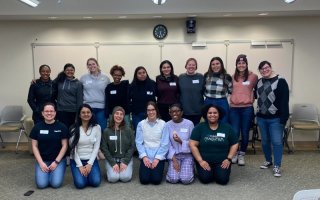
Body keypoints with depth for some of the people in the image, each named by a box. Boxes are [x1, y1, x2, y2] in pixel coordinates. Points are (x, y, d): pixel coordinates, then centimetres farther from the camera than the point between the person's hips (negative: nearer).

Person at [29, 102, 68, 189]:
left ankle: (54, 171, 14)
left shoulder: (61, 127, -4)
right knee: (41, 184, -17)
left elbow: (64, 145, -4)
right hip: (42, 160, 1)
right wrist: (41, 162, -9)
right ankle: (46, 172, 15)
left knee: (56, 183, -18)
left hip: (58, 159, -1)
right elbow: (34, 146, 2)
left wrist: (56, 162, -11)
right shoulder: (37, 127, 0)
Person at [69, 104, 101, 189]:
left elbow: (96, 147, -3)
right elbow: (73, 148, -6)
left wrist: (90, 164, -11)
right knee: (80, 183, -20)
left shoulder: (97, 127, -2)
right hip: (76, 160, -1)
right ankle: (80, 173, 15)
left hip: (91, 159, 1)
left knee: (96, 182, -18)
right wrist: (80, 166, -12)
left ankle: (88, 172, 15)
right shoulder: (74, 128, -6)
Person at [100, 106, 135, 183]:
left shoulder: (128, 131, 0)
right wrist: (113, 163, -11)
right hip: (111, 159, 0)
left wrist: (125, 162, -11)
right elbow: (104, 148, -3)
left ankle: (125, 168, 11)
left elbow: (132, 147, -1)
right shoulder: (107, 131, -2)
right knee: (113, 178, -21)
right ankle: (112, 168, 12)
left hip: (126, 159, 0)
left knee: (125, 177, -21)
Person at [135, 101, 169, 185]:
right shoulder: (141, 124, 0)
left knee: (156, 180, -12)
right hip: (146, 156, 1)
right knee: (144, 180, -10)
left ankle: (157, 169, 21)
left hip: (159, 156, -1)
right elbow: (138, 142, 0)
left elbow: (165, 144, -5)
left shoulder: (163, 124, -4)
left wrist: (157, 158, -11)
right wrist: (144, 156, -10)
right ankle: (148, 169, 23)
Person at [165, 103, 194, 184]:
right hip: (174, 155, 1)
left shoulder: (189, 124, -7)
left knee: (186, 179, -16)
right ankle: (172, 168, 17)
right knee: (173, 179, -16)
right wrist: (174, 160, -12)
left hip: (187, 155, -1)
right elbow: (167, 144, -5)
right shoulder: (167, 125, -4)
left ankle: (189, 168, 16)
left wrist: (181, 141, -23)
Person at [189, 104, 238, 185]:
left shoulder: (227, 127, 3)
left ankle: (217, 172, 14)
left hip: (222, 161, 1)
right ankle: (209, 172, 13)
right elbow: (193, 145, -6)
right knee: (205, 178, -22)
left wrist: (228, 159, -4)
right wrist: (200, 161, -12)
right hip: (205, 161, 0)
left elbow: (234, 145, 7)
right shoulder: (199, 127, -1)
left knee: (223, 179, -20)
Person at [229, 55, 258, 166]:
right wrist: (233, 99, 10)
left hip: (247, 108, -2)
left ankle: (241, 155, 23)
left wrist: (252, 98, 5)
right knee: (235, 133, 0)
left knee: (245, 133, 6)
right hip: (234, 108, 2)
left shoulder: (253, 76, -2)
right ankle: (234, 154, 21)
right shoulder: (233, 77, 6)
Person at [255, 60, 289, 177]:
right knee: (265, 141, 15)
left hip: (275, 118, -6)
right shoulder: (259, 82, 10)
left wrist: (283, 119, -18)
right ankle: (268, 161, 31)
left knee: (277, 142, -2)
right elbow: (255, 95, 23)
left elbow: (284, 101, -14)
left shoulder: (280, 81, -9)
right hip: (261, 118, 6)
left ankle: (277, 166, 7)